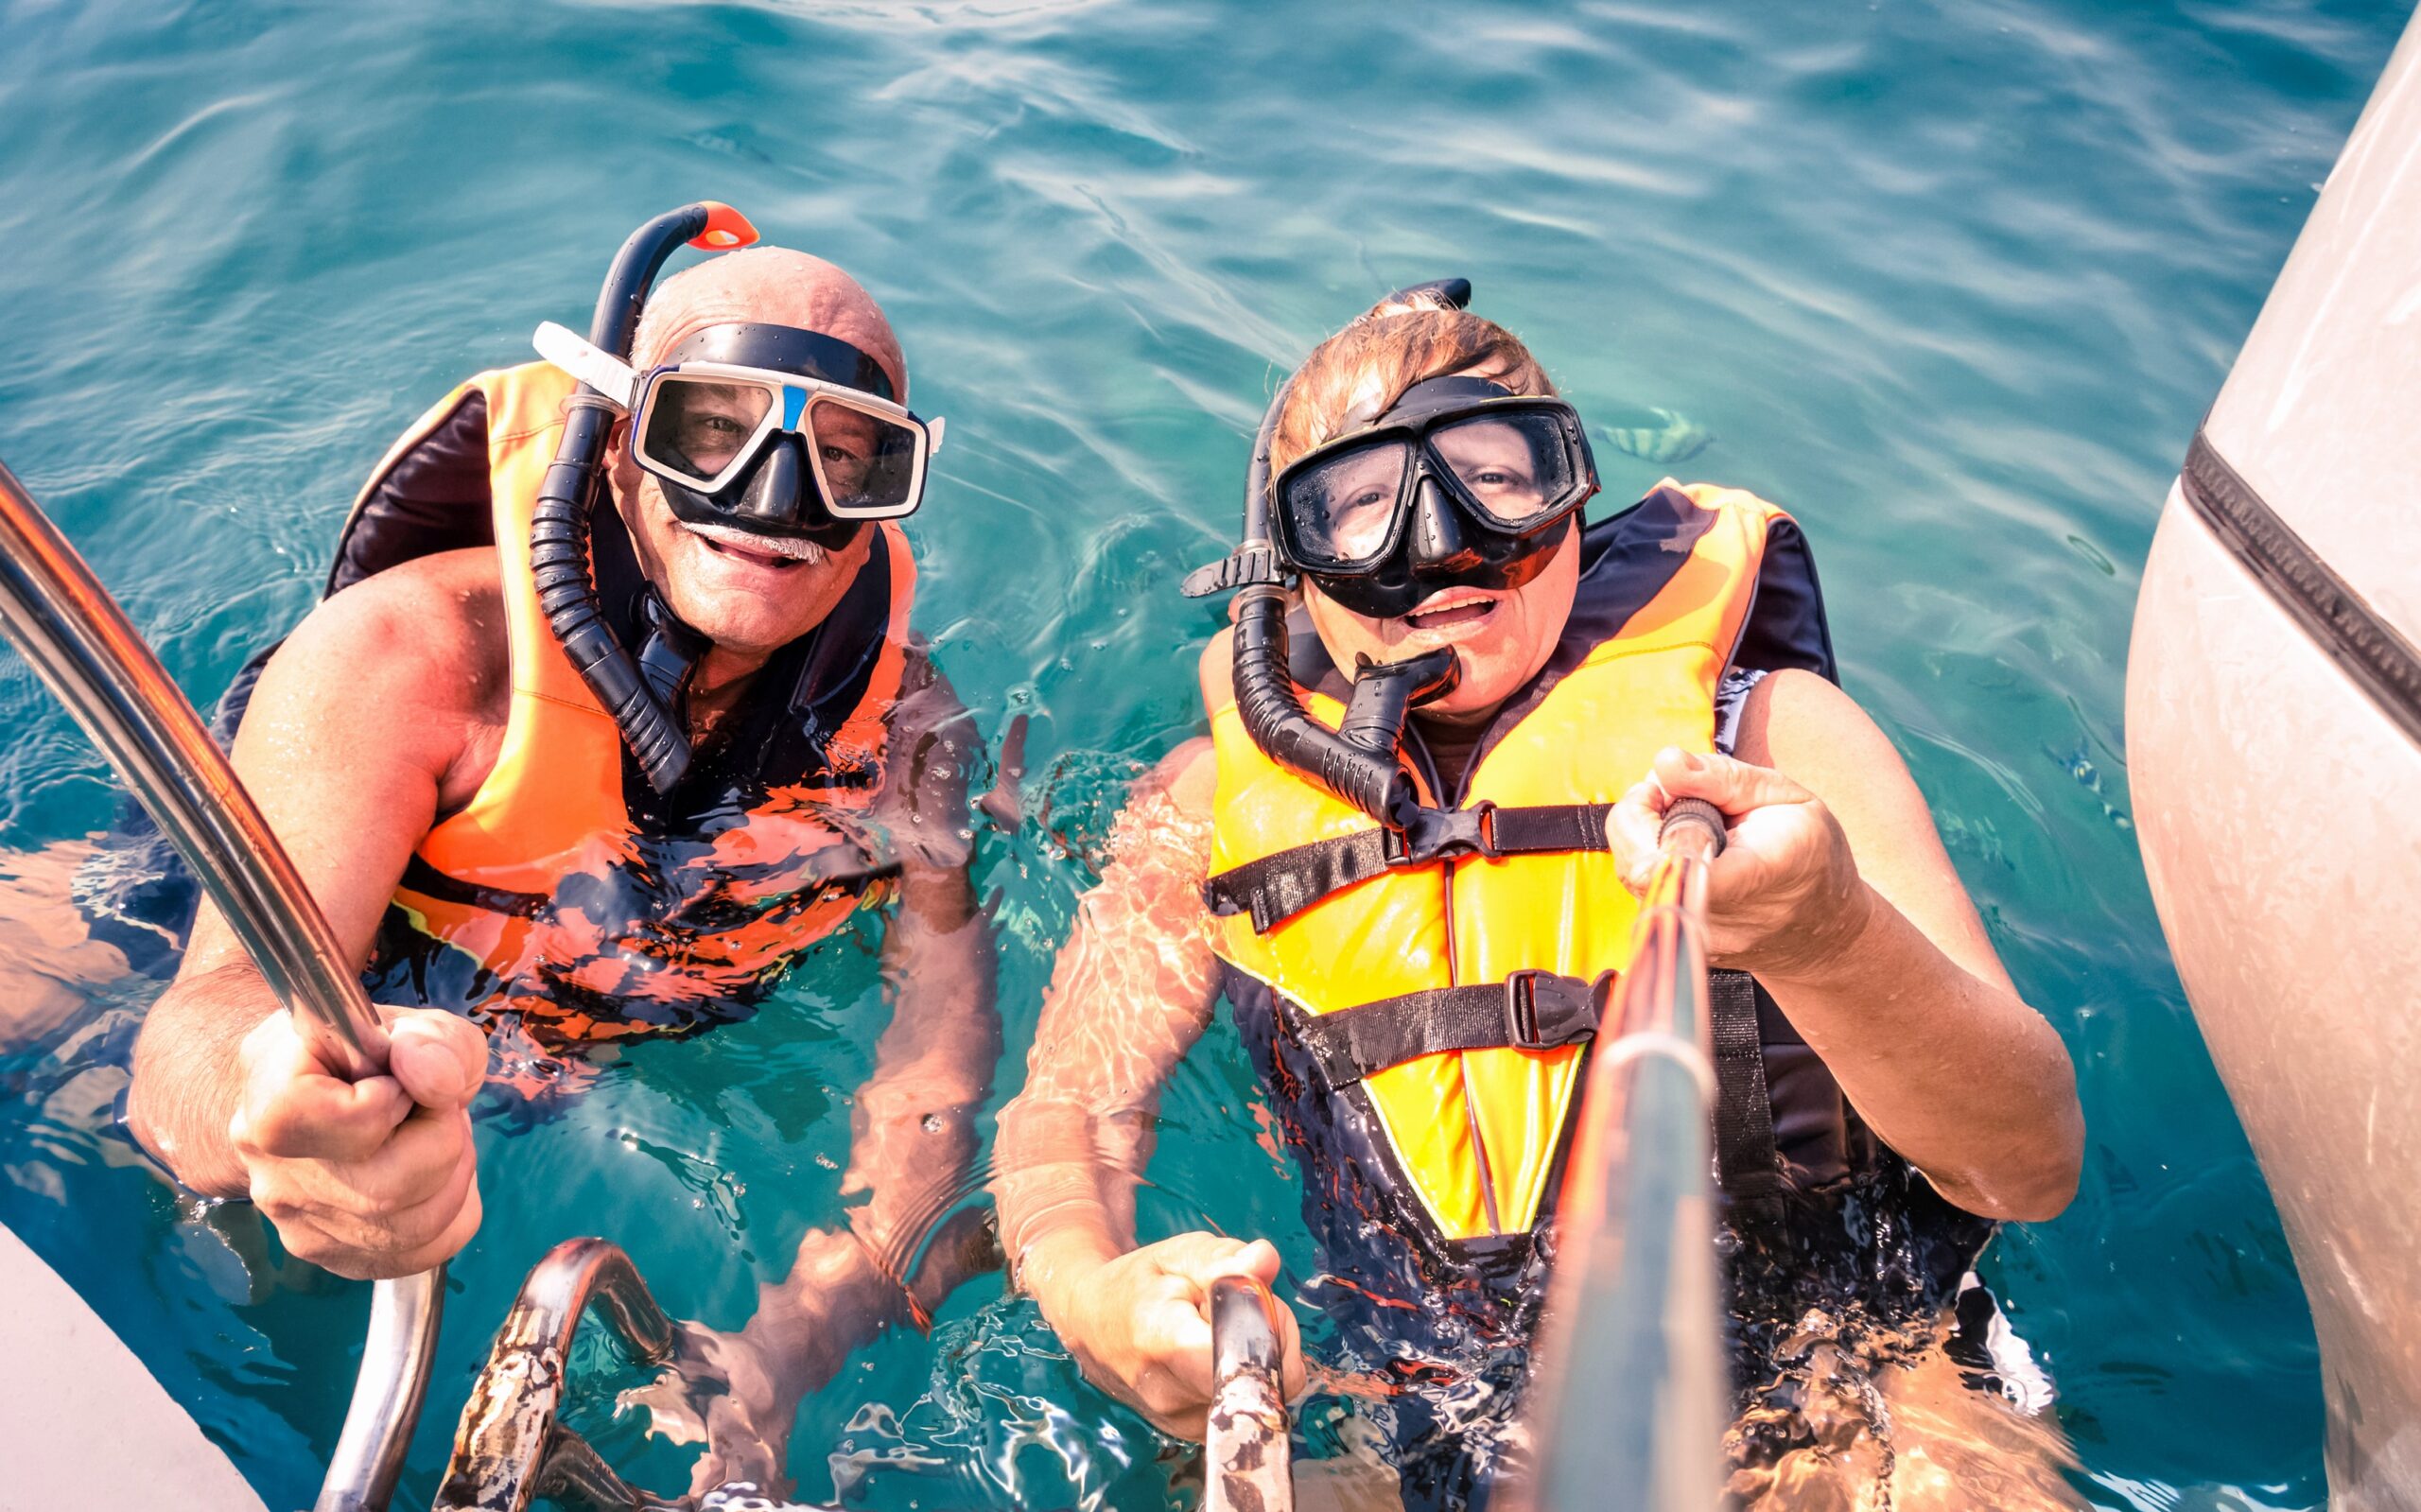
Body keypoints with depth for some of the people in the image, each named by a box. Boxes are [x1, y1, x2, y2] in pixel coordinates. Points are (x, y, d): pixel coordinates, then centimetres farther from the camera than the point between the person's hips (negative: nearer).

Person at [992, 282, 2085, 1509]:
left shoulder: (1767, 729, -8)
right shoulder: (1213, 809, -2)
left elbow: (2035, 1166, -14)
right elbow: (1067, 1105, 1)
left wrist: (1827, 938, -35)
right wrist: (1086, 1293, -22)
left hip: (1814, 1410, -2)